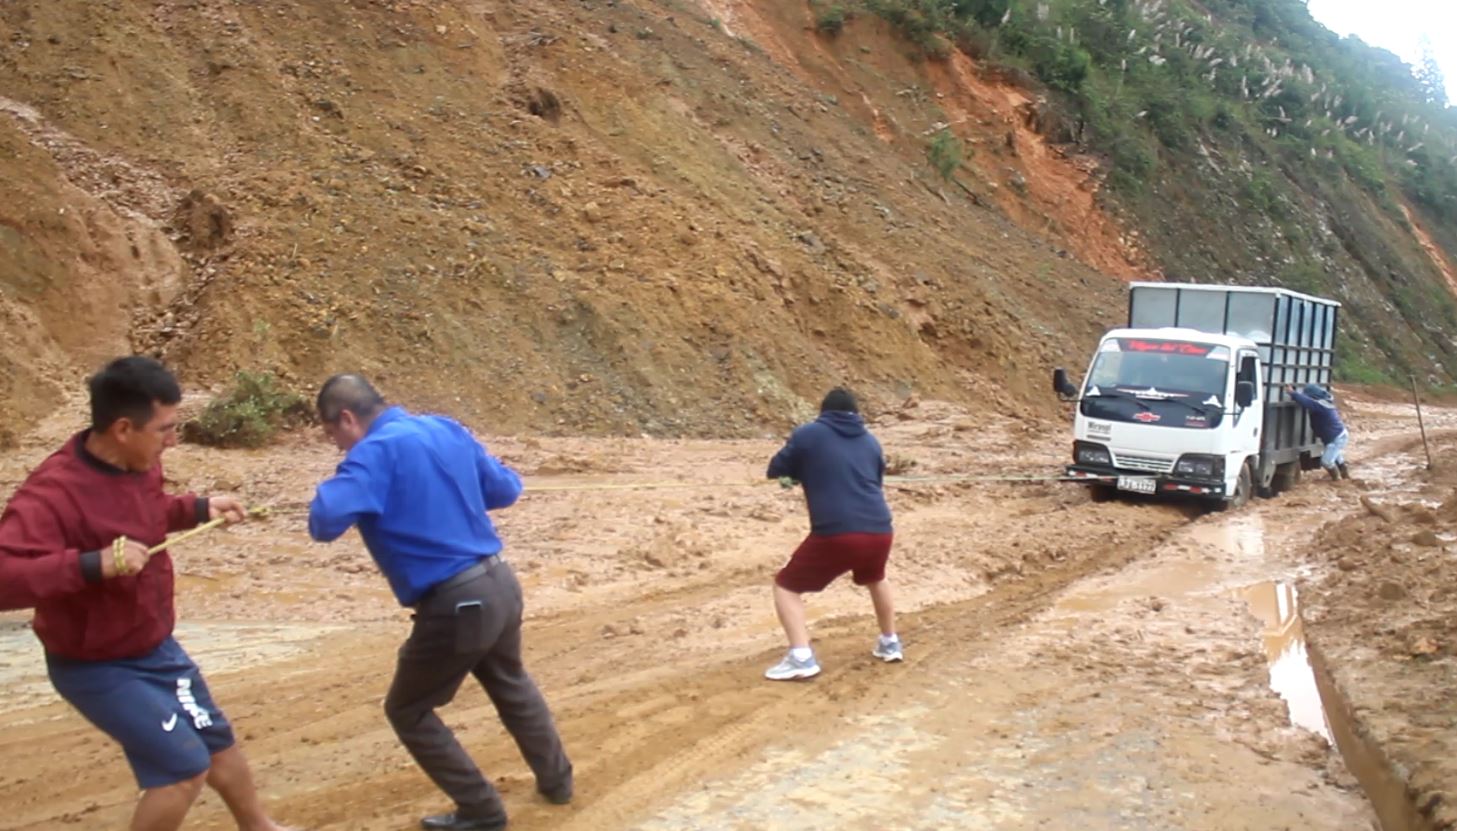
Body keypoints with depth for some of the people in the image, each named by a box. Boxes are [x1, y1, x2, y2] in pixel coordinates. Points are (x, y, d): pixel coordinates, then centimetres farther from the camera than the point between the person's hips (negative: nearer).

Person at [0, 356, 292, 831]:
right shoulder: (53, 492, -31)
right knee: (184, 765, -11)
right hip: (94, 666, -8)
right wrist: (93, 564, -49)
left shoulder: (140, 463, -7)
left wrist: (198, 508, -1)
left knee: (217, 741, 21)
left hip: (155, 646, 8)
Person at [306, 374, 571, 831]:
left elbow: (326, 521, -25)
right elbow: (507, 488, 17)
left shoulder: (376, 452, -14)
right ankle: (557, 779, 47)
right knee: (512, 685, 33)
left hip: (455, 605, -8)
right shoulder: (446, 428, 8)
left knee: (407, 711, 15)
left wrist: (333, 489, -2)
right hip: (500, 584, 8)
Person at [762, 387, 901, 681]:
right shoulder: (870, 441, 19)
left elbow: (776, 470, 16)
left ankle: (801, 657, -4)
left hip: (835, 534, -5)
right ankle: (890, 643, 43)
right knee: (876, 578, 38)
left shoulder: (808, 434, 7)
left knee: (786, 586, 12)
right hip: (878, 531, 5)